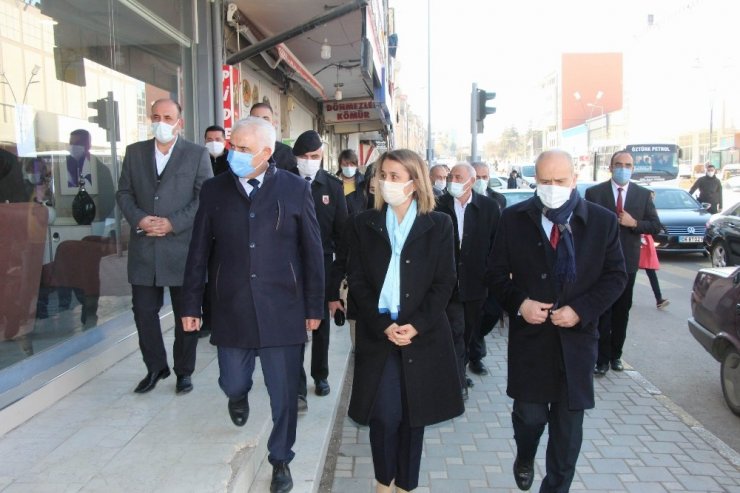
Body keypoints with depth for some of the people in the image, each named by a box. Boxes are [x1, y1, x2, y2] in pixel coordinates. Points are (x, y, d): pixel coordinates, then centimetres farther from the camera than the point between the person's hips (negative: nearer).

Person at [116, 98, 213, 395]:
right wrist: (138, 219, -9)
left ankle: (184, 371, 24)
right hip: (144, 249, 3)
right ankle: (156, 368, 26)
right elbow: (124, 193, 10)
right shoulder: (134, 152, 11)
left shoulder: (197, 154, 1)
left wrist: (173, 223, -14)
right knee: (144, 312, 6)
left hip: (183, 247, -2)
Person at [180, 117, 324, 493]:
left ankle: (280, 460, 32)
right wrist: (191, 305, 6)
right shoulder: (214, 190, 2)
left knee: (284, 393, 7)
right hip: (230, 310, 2)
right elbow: (198, 252, 6)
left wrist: (314, 306, 0)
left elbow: (312, 252, 0)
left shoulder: (295, 189, -3)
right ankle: (240, 396, 52)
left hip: (282, 310, -1)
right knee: (232, 383, 13)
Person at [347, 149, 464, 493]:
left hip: (423, 336, 0)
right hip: (378, 335, 0)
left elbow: (445, 282, -2)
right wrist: (383, 325, -11)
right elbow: (358, 282, 0)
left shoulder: (439, 225, 1)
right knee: (384, 416, -1)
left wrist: (417, 325, -12)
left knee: (414, 416, 9)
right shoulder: (363, 224, 4)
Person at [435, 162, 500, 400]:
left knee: (474, 324, 19)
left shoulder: (489, 207, -4)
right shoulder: (440, 205, -7)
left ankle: (475, 357, 46)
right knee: (455, 329, 2)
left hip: (477, 279, 2)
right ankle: (458, 379, 12)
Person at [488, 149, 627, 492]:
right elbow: (496, 271, 2)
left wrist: (581, 310, -13)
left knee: (568, 426, 10)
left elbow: (615, 276, 1)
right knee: (530, 414, 5)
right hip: (529, 335, 0)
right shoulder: (513, 219, -2)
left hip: (577, 338, 1)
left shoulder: (602, 221, -1)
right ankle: (524, 458, 40)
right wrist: (519, 303, -15)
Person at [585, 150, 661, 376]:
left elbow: (655, 226, 4)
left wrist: (634, 223, -14)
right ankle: (602, 358, 8)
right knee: (602, 312, 0)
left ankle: (615, 355, 24)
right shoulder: (594, 193, -2)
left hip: (628, 262, 3)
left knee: (622, 311, 11)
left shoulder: (643, 194, 4)